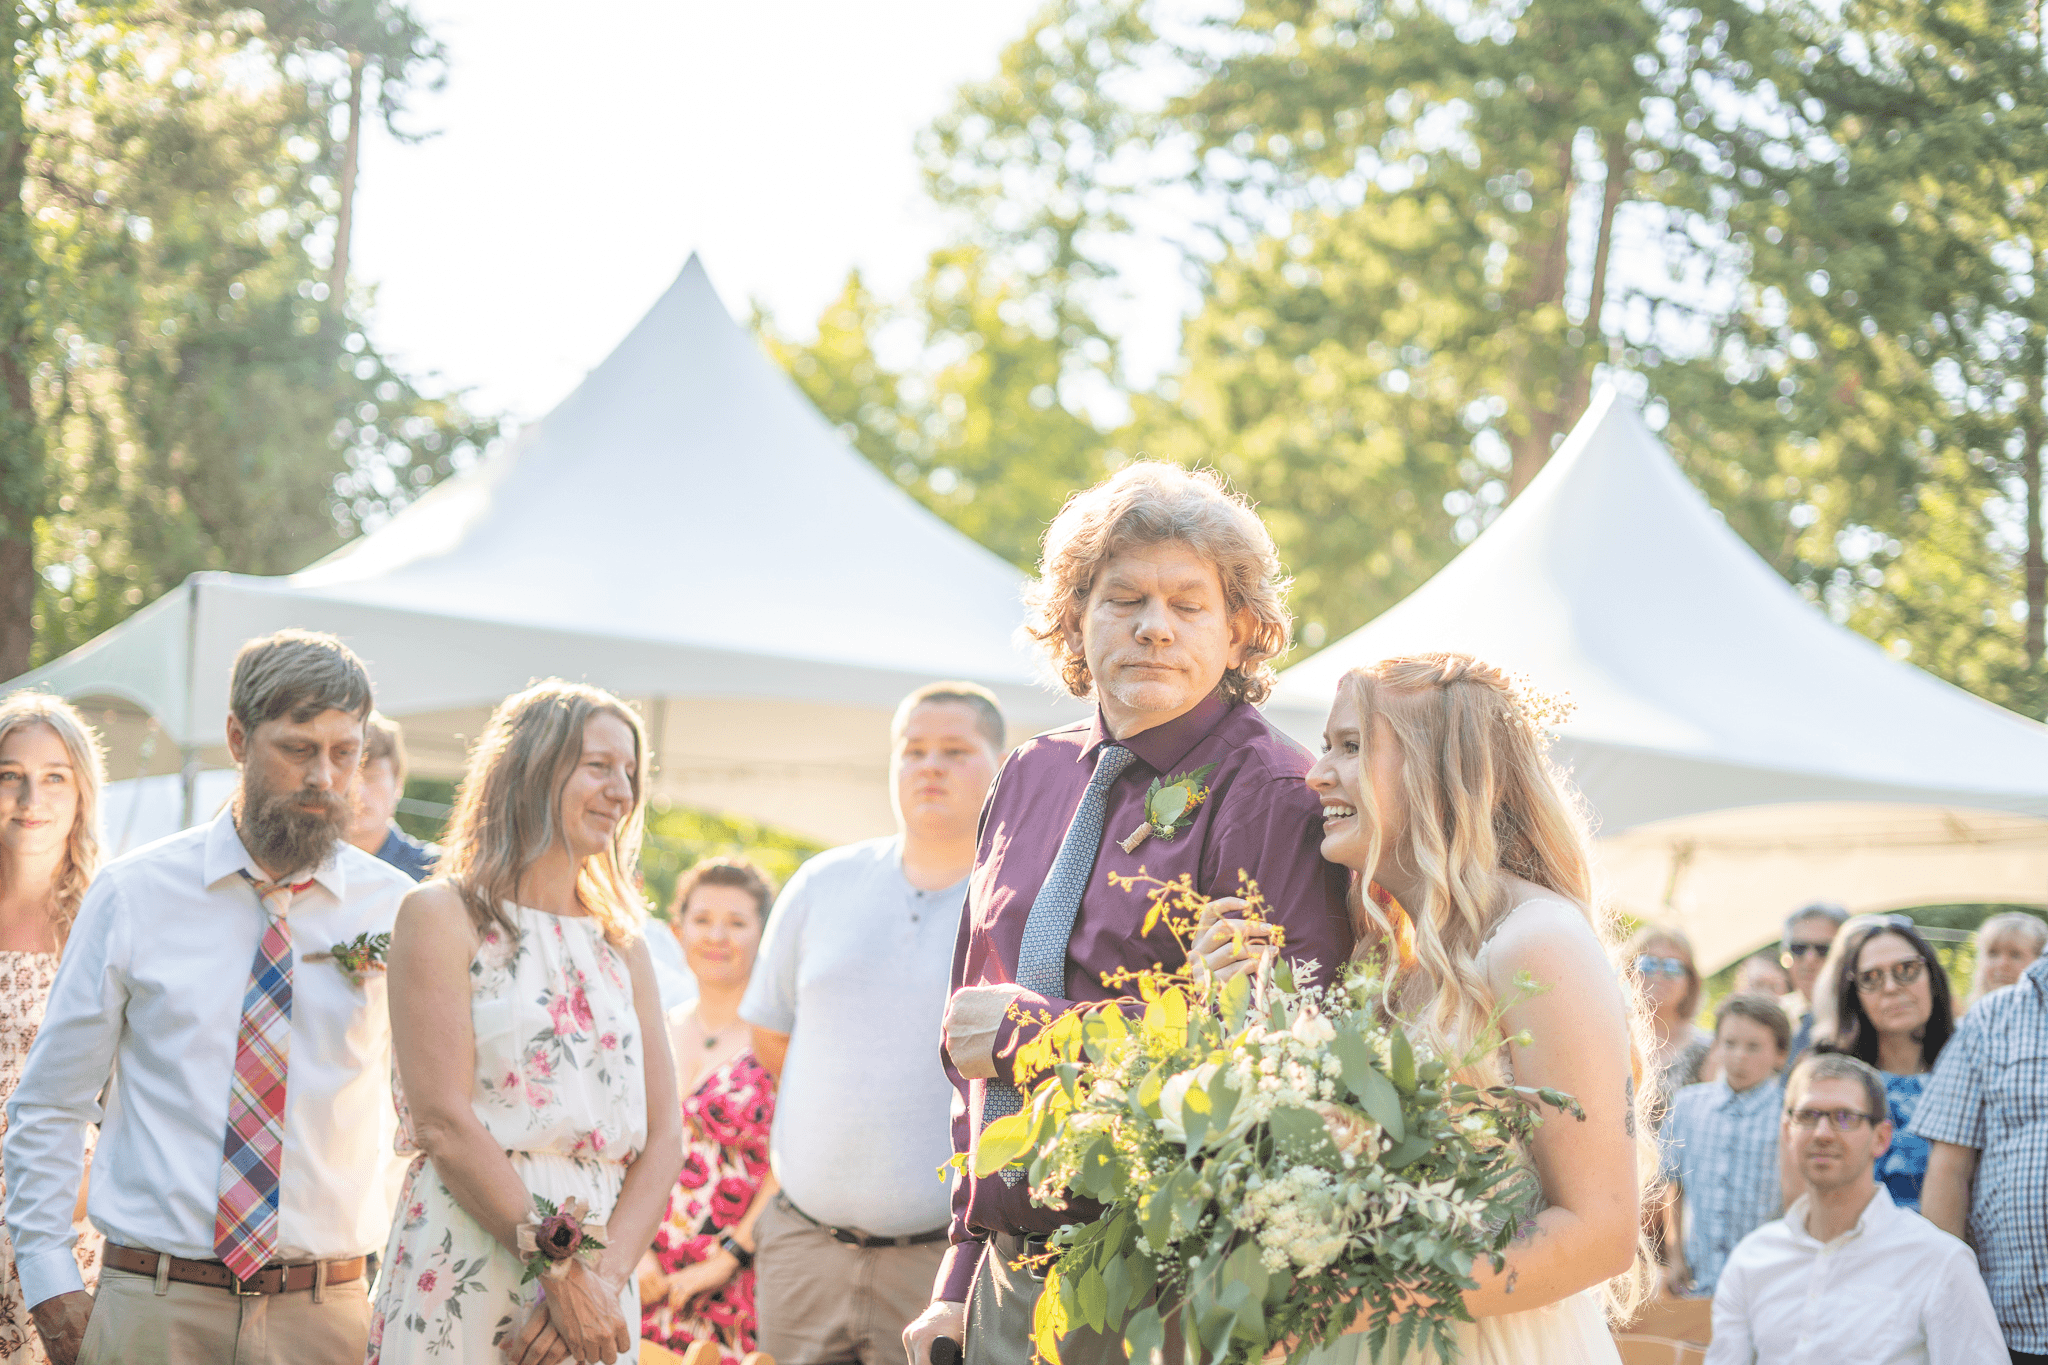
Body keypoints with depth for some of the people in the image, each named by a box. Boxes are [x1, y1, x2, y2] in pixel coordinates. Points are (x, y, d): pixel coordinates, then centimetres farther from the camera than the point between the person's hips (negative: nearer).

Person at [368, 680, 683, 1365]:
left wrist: (602, 1276, -9)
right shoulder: (442, 916, -2)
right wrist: (563, 1272, -16)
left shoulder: (623, 946, 14)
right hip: (462, 1284, -5)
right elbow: (444, 1122, -11)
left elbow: (663, 1136, 7)